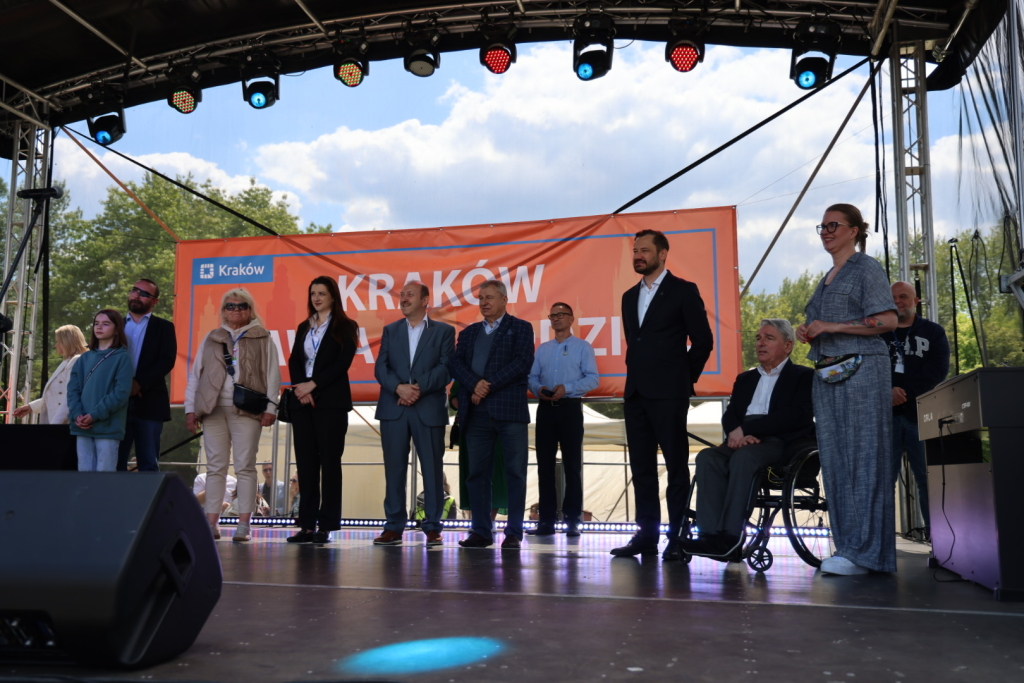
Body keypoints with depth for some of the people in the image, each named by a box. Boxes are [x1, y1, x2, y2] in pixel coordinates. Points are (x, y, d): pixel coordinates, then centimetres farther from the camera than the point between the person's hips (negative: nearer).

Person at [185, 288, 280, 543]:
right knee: (216, 467, 3)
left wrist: (270, 407, -6)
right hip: (213, 409, 3)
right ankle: (211, 523, 5)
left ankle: (243, 525, 0)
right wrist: (190, 408, 6)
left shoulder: (262, 339, 9)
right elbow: (195, 375, 14)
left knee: (245, 467, -2)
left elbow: (272, 375, 3)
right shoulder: (211, 339, 16)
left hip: (247, 410, -2)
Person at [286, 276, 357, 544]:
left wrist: (313, 385, -14)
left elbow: (343, 363, -8)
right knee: (305, 463, 3)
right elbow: (294, 361, 9)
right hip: (302, 401, 5)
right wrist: (300, 388, -9)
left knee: (329, 462, -4)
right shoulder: (303, 327, 18)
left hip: (331, 401, -5)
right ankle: (307, 525, 7)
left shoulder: (345, 327, 3)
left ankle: (326, 525, -2)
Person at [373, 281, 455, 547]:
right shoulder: (390, 330, 15)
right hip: (393, 408, 3)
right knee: (394, 468, 4)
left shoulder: (444, 331, 7)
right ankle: (393, 527, 11)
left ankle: (432, 528, 8)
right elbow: (380, 367, 5)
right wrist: (399, 387, -13)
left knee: (432, 469, 0)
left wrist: (419, 387, -15)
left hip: (430, 408, -2)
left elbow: (446, 368, -4)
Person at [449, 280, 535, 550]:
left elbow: (523, 362, -7)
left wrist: (489, 386, -12)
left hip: (510, 409, -4)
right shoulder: (469, 332, 20)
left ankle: (514, 533, 3)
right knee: (478, 473, 5)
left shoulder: (520, 328, 7)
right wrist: (475, 384, -13)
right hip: (477, 412, 4)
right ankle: (481, 531, 12)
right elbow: (456, 364, 7)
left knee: (515, 472, -2)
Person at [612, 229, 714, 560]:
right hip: (635, 393, 6)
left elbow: (702, 341, -1)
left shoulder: (683, 291, -1)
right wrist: (637, 375, 14)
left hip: (667, 394, -6)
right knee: (641, 468, 6)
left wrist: (684, 380, 2)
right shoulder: (630, 296, 17)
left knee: (676, 467, -2)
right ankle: (647, 534, 12)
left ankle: (678, 537, 3)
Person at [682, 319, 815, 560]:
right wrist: (737, 434, -12)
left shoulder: (803, 377, 9)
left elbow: (798, 416, -9)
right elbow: (729, 416, 14)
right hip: (744, 441, 5)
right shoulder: (745, 378, 27)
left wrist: (746, 428, -15)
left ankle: (731, 538, -35)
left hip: (782, 443, -5)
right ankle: (711, 535, -33)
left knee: (744, 456, -35)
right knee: (707, 457, -25)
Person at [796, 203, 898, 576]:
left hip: (861, 371, -8)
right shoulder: (827, 278, 22)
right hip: (828, 374, 8)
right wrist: (809, 332, 8)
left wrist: (831, 326, -14)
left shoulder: (866, 268, -1)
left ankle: (863, 551, -6)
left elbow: (887, 321, -11)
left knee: (863, 458, -8)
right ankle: (848, 546, 9)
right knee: (835, 460, 5)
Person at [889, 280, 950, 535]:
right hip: (885, 413, 1)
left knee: (929, 478, -4)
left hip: (921, 414, 0)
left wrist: (906, 393, -11)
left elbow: (937, 370, 1)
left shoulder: (933, 332, 15)